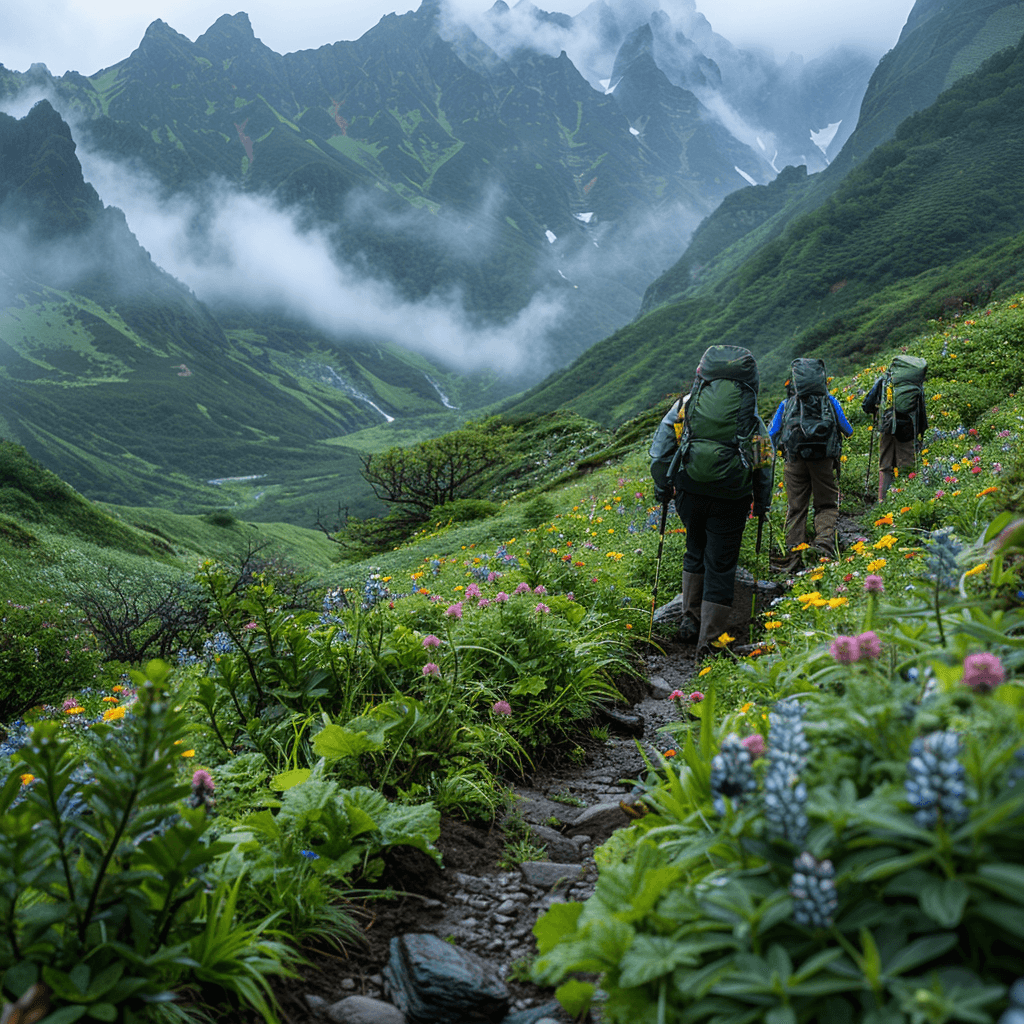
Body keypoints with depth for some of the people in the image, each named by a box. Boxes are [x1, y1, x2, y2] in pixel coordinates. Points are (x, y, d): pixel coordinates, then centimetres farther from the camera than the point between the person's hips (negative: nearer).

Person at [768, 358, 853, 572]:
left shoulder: (786, 404, 12)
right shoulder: (830, 402, 12)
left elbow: (770, 436, 14)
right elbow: (848, 430, 24)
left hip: (795, 460, 1)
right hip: (824, 460, 0)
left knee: (796, 508, 7)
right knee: (827, 505, 9)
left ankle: (794, 554, 0)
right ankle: (824, 542, -15)